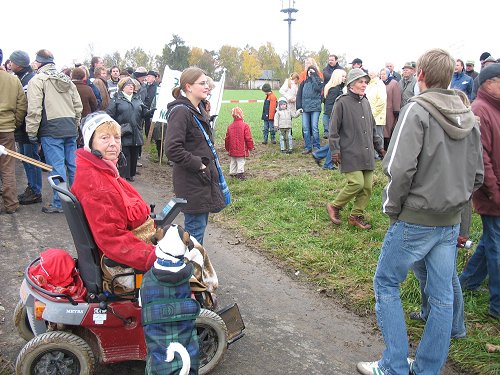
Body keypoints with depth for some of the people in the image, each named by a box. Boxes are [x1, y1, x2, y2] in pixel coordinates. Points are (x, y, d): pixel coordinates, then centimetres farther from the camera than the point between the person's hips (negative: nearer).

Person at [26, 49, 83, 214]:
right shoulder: (67, 80, 17)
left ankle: (58, 204, 0)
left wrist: (31, 131, -5)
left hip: (51, 129, -7)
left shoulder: (37, 80, -4)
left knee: (57, 166, -4)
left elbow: (34, 109, -12)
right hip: (70, 128, 7)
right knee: (72, 164, 11)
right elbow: (78, 106, 17)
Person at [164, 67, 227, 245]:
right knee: (195, 227, -1)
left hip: (204, 178, 10)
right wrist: (198, 164, -20)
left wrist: (209, 162, 13)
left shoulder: (199, 110, 13)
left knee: (201, 223, 18)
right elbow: (172, 149, -27)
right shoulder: (180, 111, -18)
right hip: (191, 181, -9)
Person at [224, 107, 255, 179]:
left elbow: (227, 138, 7)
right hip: (242, 150, -4)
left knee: (233, 162, 15)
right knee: (241, 162, 1)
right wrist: (251, 147, 2)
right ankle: (240, 173, 0)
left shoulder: (230, 126, 1)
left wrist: (227, 148, 20)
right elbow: (248, 138, -11)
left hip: (232, 150, 4)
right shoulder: (245, 125, -12)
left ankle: (233, 173, 20)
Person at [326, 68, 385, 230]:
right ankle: (335, 207, 7)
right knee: (357, 183, -16)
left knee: (367, 186, 5)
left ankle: (357, 216, 21)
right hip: (350, 154, -7)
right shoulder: (342, 102, -7)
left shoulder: (365, 103, 15)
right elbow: (334, 130, -7)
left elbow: (373, 128, 24)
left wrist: (379, 147, 22)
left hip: (367, 154, 7)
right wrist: (335, 150, -11)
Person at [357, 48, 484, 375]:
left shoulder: (418, 110, -13)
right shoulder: (469, 118, 9)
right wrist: (455, 201, 16)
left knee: (386, 284, 8)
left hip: (415, 220, -7)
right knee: (442, 297, 12)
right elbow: (477, 175, 13)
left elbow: (400, 168, -22)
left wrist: (392, 207, -9)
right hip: (451, 223, 7)